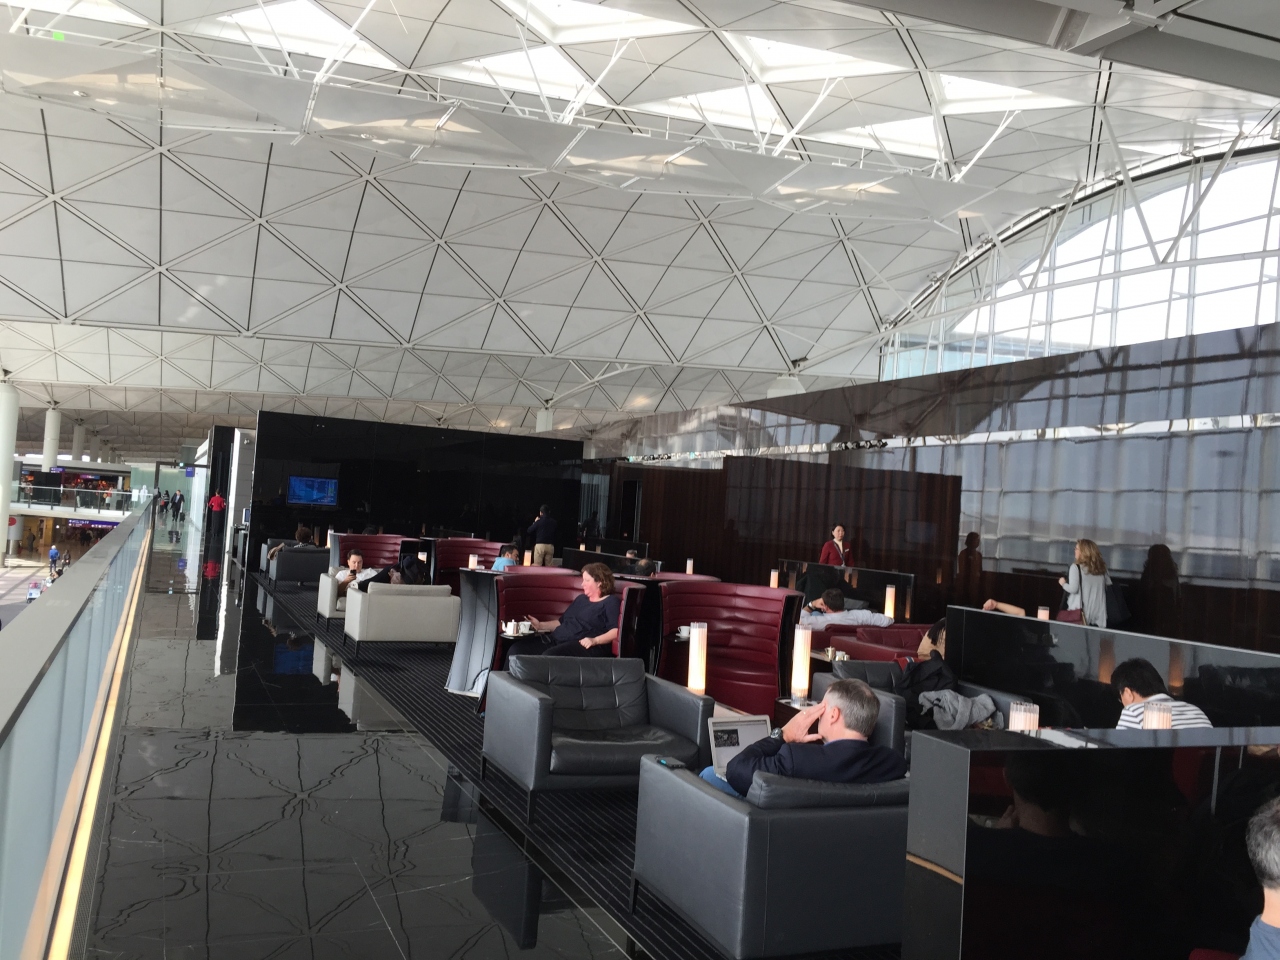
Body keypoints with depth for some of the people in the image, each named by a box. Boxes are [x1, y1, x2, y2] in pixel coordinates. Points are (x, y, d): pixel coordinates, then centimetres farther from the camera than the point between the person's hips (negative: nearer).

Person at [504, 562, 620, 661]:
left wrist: (595, 640, -27)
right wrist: (540, 625, 19)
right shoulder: (581, 599, 28)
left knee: (549, 656, -37)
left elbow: (616, 631, -13)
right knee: (516, 649, -10)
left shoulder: (611, 602, 1)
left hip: (584, 646, -8)